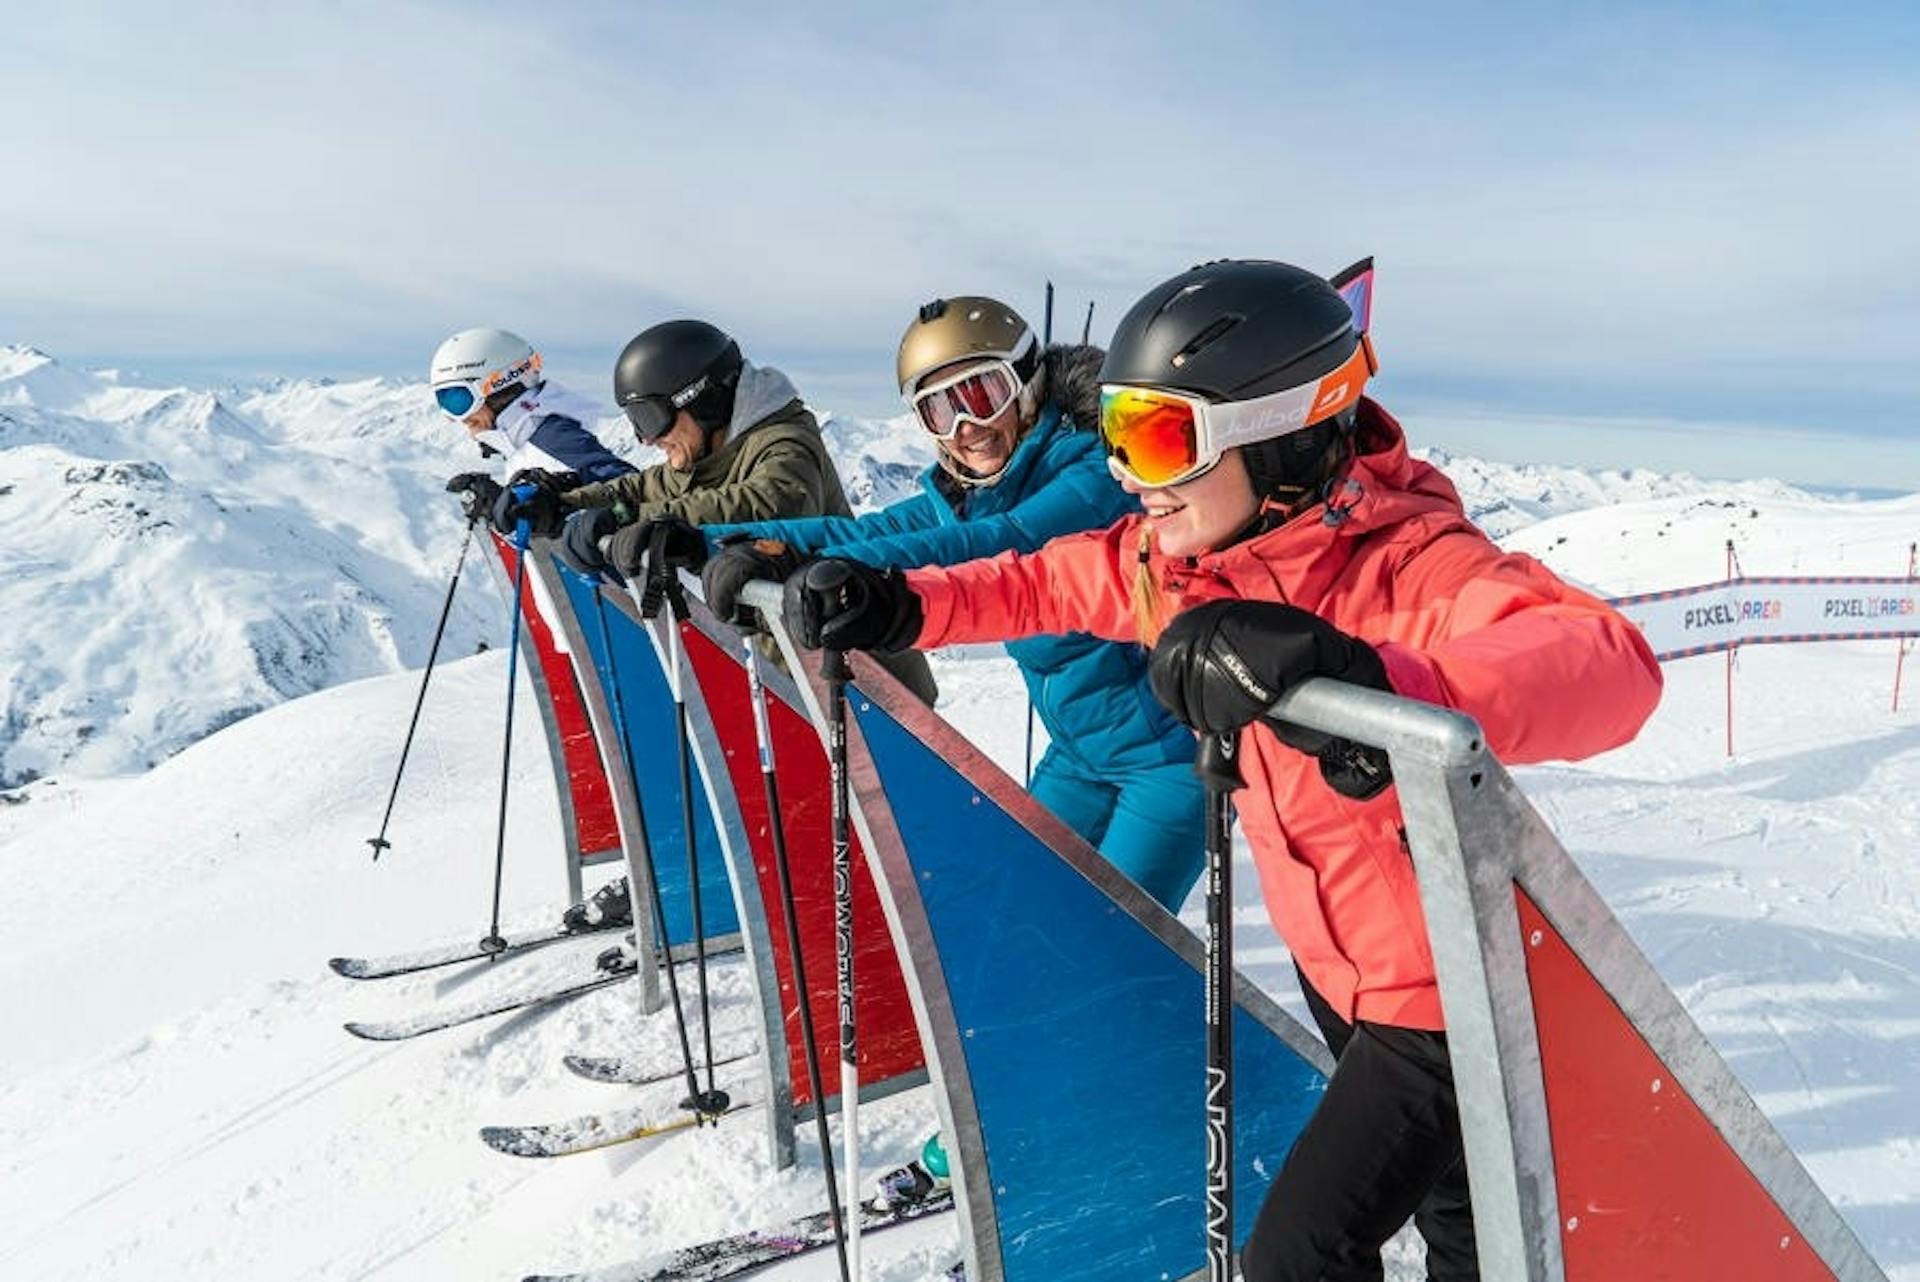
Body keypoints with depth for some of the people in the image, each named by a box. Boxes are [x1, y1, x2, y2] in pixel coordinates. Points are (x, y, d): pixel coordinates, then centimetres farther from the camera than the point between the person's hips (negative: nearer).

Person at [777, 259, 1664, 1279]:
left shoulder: (1413, 566, -32)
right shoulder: (1175, 560, -10)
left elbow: (1613, 667, -49)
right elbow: (1045, 584, 6)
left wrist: (1380, 684, -66)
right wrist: (897, 608, -8)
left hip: (1444, 988, -7)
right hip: (1330, 963, 7)